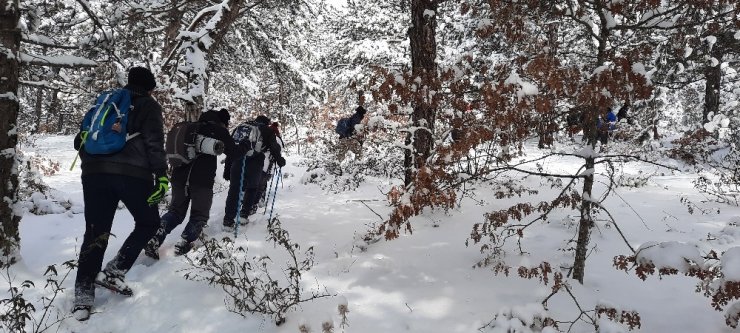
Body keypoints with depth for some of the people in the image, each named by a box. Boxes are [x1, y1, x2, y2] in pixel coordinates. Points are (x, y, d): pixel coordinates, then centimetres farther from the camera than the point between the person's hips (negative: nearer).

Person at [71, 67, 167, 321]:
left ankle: (83, 294, 3)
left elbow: (80, 139, 24)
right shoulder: (148, 105, 7)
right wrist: (162, 176, -12)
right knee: (148, 222, 15)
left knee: (96, 232, 8)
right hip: (133, 173, -5)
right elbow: (154, 143, -8)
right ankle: (114, 272, 3)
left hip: (94, 172, 5)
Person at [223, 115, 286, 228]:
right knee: (252, 188, 20)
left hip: (237, 162, 3)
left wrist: (227, 169, 22)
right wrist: (280, 160, 25)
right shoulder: (267, 130, 15)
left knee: (234, 190, 9)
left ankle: (228, 220, 4)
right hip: (254, 164, -2)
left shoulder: (240, 127, 26)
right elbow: (274, 147, 7)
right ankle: (244, 214, 12)